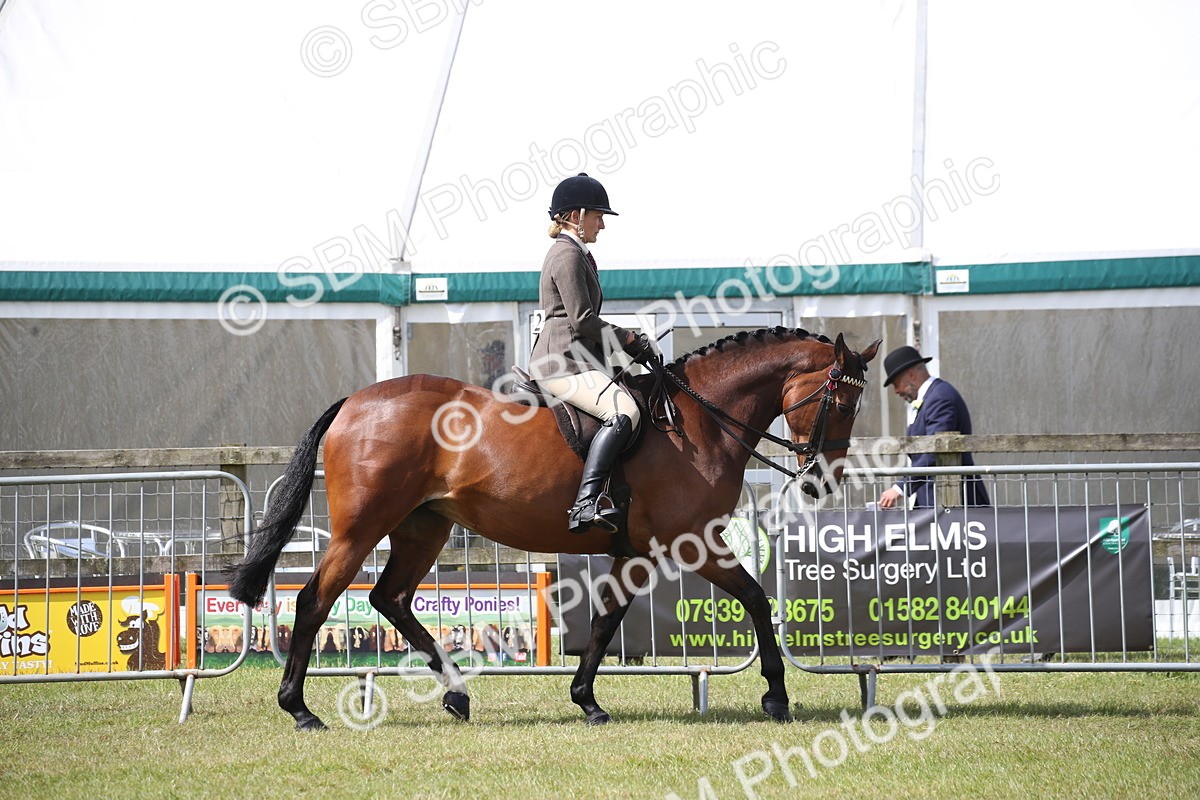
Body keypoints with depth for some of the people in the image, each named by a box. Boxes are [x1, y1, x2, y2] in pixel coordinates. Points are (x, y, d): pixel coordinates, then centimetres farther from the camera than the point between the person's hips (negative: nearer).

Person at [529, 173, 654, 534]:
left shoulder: (579, 255, 25)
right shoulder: (568, 255, -8)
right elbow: (582, 320, -16)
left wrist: (629, 343, 15)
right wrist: (628, 339, -5)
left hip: (579, 361, 11)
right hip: (564, 362, -11)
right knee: (624, 412, -31)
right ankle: (586, 502, -45)